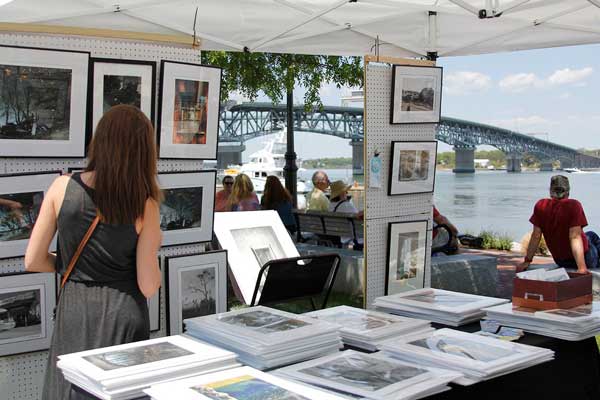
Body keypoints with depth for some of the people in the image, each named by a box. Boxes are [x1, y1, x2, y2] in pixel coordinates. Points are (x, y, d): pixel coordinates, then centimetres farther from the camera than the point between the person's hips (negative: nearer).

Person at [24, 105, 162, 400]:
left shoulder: (62, 187, -7)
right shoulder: (144, 204, -11)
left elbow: (33, 261, -2)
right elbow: (148, 287, -9)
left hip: (74, 310, 2)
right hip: (122, 313, -1)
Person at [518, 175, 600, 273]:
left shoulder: (540, 206, -11)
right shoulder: (573, 205, -22)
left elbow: (536, 236, -9)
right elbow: (575, 237, -28)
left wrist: (527, 261, -3)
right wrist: (582, 267, -31)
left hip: (560, 261, 5)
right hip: (584, 258, -5)